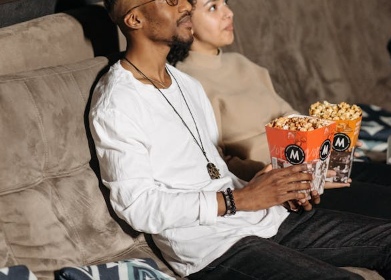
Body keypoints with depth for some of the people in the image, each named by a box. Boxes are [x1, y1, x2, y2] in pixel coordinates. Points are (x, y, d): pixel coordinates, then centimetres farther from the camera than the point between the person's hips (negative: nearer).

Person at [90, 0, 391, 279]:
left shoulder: (188, 84, 18)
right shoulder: (114, 105, -10)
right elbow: (137, 206, -17)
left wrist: (280, 189, 3)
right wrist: (238, 200, -19)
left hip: (266, 218, 9)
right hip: (211, 247, -9)